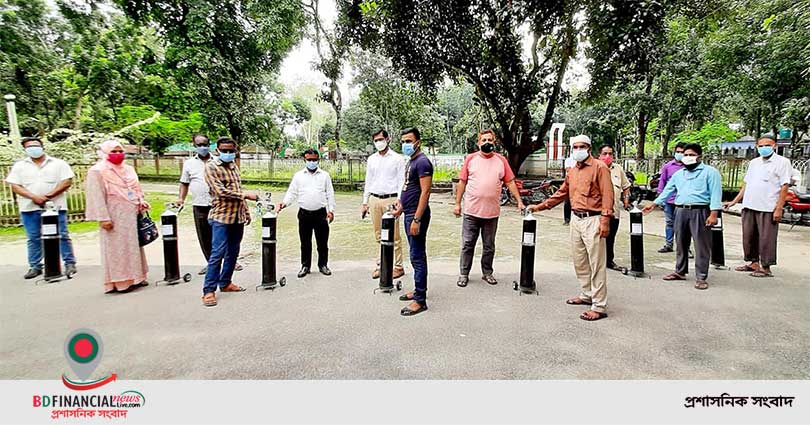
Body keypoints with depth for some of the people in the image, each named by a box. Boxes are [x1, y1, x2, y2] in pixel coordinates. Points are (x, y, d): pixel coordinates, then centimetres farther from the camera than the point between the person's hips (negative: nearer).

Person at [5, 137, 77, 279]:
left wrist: (48, 196, -11)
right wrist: (34, 197, -12)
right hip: (30, 208, 2)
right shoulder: (19, 166, 11)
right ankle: (35, 267, 14)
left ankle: (70, 263, 4)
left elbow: (67, 182, -2)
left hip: (55, 206, -2)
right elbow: (15, 186, 4)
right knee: (33, 239, 6)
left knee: (62, 236, -2)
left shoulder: (58, 163, 5)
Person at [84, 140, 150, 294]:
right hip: (115, 216, -7)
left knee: (133, 245, 11)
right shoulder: (97, 171, -6)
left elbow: (137, 188, 23)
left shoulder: (128, 169, 15)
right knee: (117, 248, -2)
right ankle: (119, 281, 5)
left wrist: (142, 201, 3)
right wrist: (103, 218, -17)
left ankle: (136, 277, 20)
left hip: (132, 215, 7)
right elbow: (96, 196, -11)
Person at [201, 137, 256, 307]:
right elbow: (221, 191, -17)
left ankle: (225, 283, 24)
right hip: (221, 217, -7)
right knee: (217, 254, -10)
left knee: (233, 253, 12)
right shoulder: (211, 167, -7)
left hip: (238, 217, 7)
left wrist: (246, 211, 19)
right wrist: (245, 195, -16)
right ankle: (209, 290, -2)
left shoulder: (234, 166, 14)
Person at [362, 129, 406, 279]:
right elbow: (368, 181, 17)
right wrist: (365, 202, 13)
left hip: (390, 199, -4)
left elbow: (401, 182, -2)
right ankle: (381, 265, 18)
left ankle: (398, 266, 4)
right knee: (379, 236, 9)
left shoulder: (397, 158, 0)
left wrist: (398, 200, -13)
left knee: (393, 236, -3)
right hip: (374, 200, 5)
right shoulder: (371, 159, 13)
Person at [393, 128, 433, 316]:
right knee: (416, 255, 16)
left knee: (418, 257, -6)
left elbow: (425, 192, -20)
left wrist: (416, 219, -23)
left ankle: (420, 300, 1)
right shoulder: (411, 161, 15)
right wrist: (401, 206, 22)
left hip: (416, 216, -10)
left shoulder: (422, 162, -14)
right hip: (409, 214, 10)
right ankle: (418, 290, 27)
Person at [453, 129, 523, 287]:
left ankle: (487, 273, 27)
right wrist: (457, 204, 2)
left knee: (489, 246, 12)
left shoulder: (501, 160, 5)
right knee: (467, 245, 4)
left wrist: (519, 201, 1)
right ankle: (463, 274, 16)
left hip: (492, 212, 1)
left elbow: (510, 182, 7)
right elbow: (462, 182, 4)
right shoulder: (471, 158, 2)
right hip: (471, 211, -1)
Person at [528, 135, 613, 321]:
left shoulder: (599, 167, -6)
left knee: (596, 264, -5)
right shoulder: (572, 171, 16)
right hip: (576, 218, 8)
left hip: (593, 220, -7)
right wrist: (540, 206, 19)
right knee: (579, 262, 14)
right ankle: (587, 295, 29)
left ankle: (599, 307, -1)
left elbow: (607, 194, -12)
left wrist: (605, 220, -20)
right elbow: (561, 193, 21)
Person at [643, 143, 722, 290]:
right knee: (681, 244, 13)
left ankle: (701, 277, 2)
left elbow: (715, 193, -8)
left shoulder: (710, 172, 0)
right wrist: (653, 204, 12)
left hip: (700, 212, -5)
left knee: (701, 246, -3)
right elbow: (667, 191, 20)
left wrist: (713, 214, -17)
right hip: (681, 211, 6)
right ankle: (680, 272, 24)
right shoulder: (678, 174, 18)